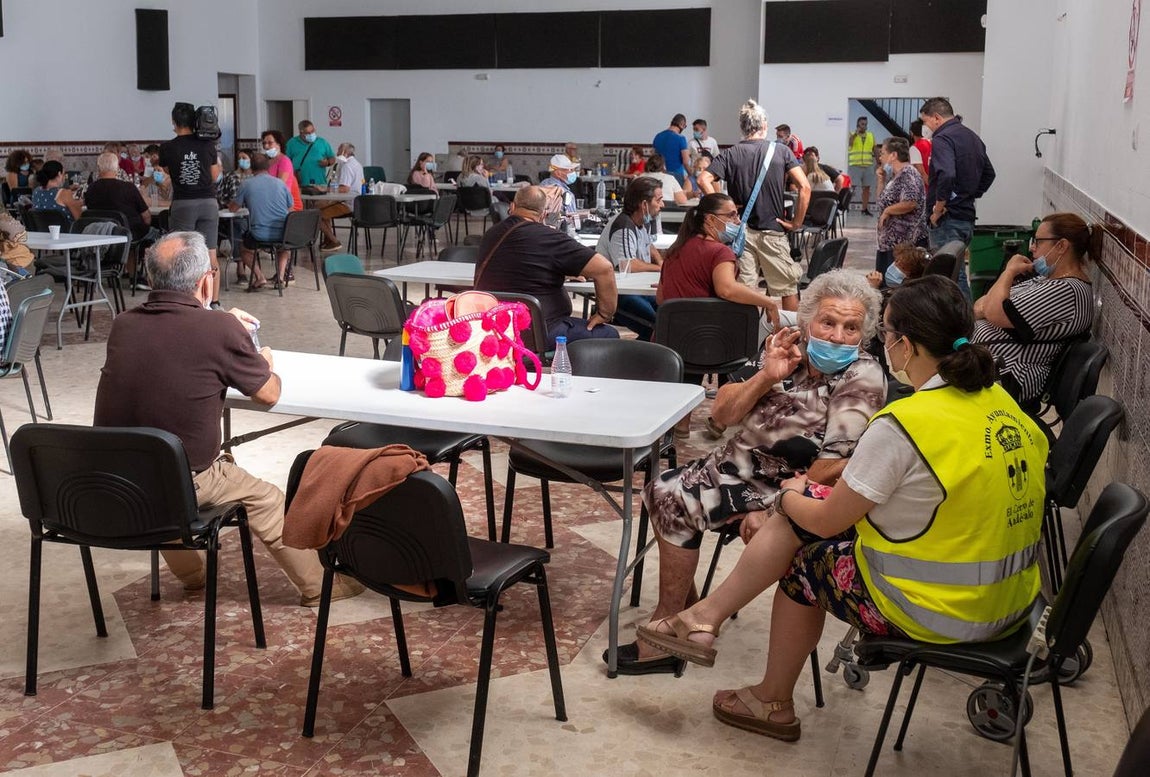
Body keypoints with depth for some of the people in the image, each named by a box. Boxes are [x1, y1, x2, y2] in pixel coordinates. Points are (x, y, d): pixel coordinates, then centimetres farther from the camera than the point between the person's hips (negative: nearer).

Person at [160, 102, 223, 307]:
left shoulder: (167, 148, -3)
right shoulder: (207, 145, 0)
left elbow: (167, 172, 11)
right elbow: (214, 175, 9)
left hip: (182, 204, -2)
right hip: (208, 202, 2)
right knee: (210, 255, 4)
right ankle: (214, 302, 6)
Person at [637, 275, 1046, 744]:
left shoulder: (903, 424, -23)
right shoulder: (1000, 402, 2)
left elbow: (826, 520, -12)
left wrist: (789, 497, 12)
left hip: (941, 614, -8)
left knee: (807, 562, 15)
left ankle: (774, 704, 30)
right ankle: (706, 616, 20)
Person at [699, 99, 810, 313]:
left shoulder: (730, 154, 1)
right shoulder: (781, 151, 0)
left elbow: (704, 180, -13)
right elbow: (804, 187, -9)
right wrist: (797, 222, -3)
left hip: (741, 231, 1)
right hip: (773, 231, -1)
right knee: (788, 287, 11)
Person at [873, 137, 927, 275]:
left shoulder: (907, 173, -13)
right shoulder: (895, 176, 16)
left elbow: (910, 203, -27)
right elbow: (883, 200, 24)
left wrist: (887, 211, -15)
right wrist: (881, 181, 11)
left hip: (905, 241, -10)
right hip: (888, 240, 10)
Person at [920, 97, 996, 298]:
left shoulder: (942, 139, -13)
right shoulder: (972, 136, 16)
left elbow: (946, 175, -29)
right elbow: (989, 173, 25)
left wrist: (938, 209, -18)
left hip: (948, 220, -9)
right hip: (968, 217, 9)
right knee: (958, 274, 16)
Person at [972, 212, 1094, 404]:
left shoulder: (1066, 291, -21)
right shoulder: (1050, 277, 11)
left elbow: (995, 313, -24)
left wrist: (1010, 271, -8)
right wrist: (982, 305, -9)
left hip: (1005, 377, -10)